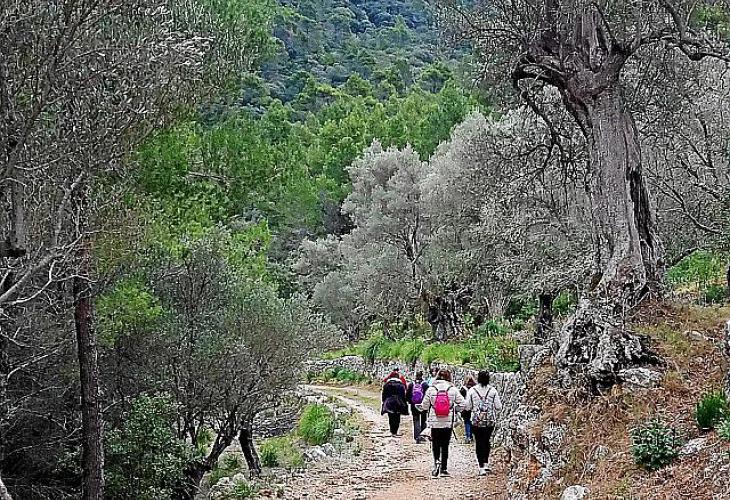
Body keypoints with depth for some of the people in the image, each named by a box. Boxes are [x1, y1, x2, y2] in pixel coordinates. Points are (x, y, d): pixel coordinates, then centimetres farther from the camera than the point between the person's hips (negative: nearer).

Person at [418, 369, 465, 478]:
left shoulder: (431, 389, -4)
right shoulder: (453, 390, -4)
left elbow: (424, 406, 0)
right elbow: (462, 404, -3)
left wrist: (418, 406, 21)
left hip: (435, 422, 0)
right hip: (448, 422, 0)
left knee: (436, 445, 11)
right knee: (445, 445, 9)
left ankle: (437, 461, -14)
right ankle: (443, 469, 12)